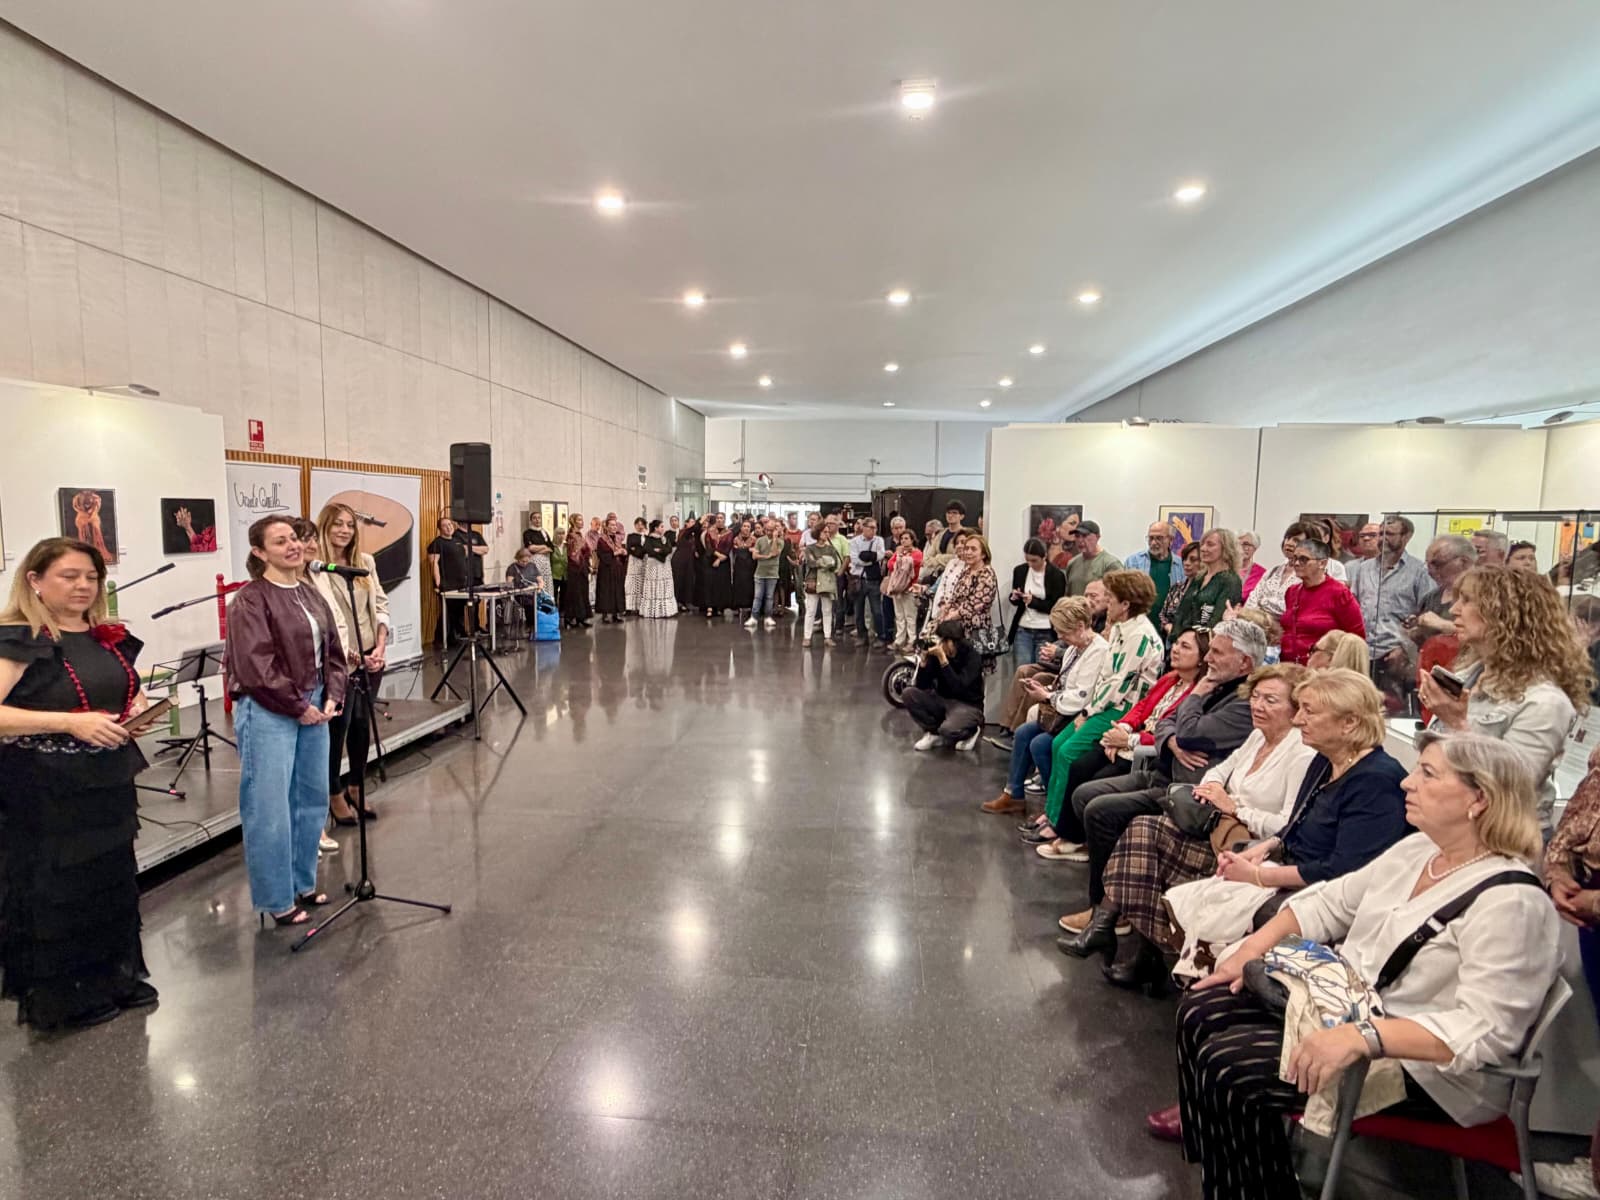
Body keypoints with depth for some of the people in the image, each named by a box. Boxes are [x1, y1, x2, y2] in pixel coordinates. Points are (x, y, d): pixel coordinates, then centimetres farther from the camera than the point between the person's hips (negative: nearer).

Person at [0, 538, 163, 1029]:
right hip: (45, 794, -7)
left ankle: (116, 975, 31)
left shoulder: (110, 638, 8)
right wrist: (72, 722, -26)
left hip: (108, 784, 7)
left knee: (114, 882, 15)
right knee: (54, 892, 7)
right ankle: (61, 996, 24)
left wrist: (136, 713, 2)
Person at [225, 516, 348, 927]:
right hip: (268, 713, -7)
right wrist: (298, 707, -12)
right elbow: (256, 667, -18)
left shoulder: (310, 594, 12)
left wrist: (331, 698, 0)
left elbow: (332, 651, 13)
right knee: (270, 810, 1)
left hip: (314, 707, 8)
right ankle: (276, 900, 15)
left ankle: (302, 884, 30)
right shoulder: (250, 600, -11)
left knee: (312, 801, 14)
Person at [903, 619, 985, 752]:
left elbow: (958, 688, -32)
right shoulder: (936, 654, -6)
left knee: (948, 729, -35)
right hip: (943, 701, 5)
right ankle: (934, 732, 1)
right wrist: (924, 659, -21)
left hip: (967, 705, -5)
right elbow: (921, 686, -7)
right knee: (909, 693, -15)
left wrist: (943, 659, -36)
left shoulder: (972, 657, -18)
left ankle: (971, 731, 2)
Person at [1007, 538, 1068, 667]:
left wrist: (1033, 601, -21)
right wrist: (1014, 597, -8)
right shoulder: (1019, 570, 4)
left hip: (1046, 633, -3)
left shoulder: (1056, 574, -8)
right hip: (1023, 630, 3)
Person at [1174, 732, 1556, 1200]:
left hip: (1424, 1065, -8)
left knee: (1227, 1066, -20)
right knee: (1202, 1010, -1)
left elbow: (1485, 1029, -30)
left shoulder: (1512, 902, -22)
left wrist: (1360, 1037, -38)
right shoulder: (1416, 850, 4)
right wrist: (1255, 946, 0)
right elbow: (1330, 902, 12)